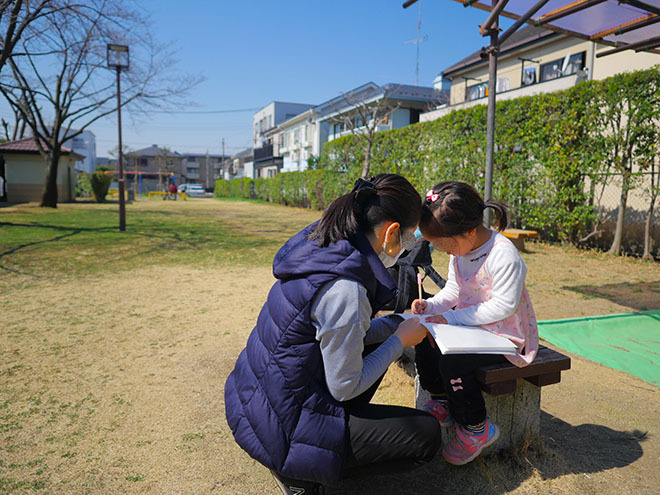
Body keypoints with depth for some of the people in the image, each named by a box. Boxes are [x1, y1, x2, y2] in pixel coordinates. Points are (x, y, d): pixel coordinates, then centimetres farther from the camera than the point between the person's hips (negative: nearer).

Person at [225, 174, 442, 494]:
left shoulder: (323, 249, -2)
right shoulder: (344, 289, -30)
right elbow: (345, 387, -19)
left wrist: (399, 324, 9)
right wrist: (400, 339, -7)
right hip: (276, 427, -9)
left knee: (376, 340, 18)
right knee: (426, 435, -2)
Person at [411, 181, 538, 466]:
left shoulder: (503, 254, -26)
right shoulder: (460, 251, 2)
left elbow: (503, 306, -26)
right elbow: (452, 291, 11)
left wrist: (452, 317, -26)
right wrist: (431, 306, -9)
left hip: (504, 334, -9)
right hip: (469, 324, 9)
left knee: (451, 362, -25)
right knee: (424, 342, -1)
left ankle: (476, 429, -2)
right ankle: (442, 404, 19)